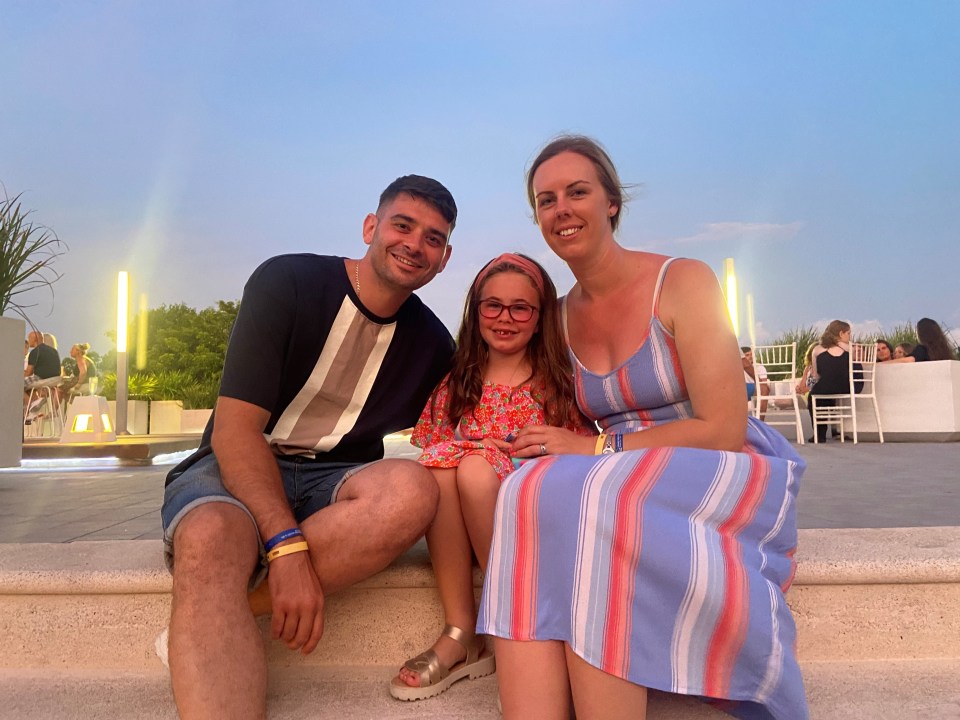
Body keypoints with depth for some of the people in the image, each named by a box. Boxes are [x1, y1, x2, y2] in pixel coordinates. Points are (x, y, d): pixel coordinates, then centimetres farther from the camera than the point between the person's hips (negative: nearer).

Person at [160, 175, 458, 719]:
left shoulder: (433, 343, 3)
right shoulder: (286, 282, -10)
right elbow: (234, 431, -17)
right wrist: (286, 545, -29)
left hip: (333, 480, 4)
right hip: (235, 469, -3)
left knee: (413, 489, -31)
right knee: (210, 539, -39)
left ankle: (213, 620, -23)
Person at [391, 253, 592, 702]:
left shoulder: (559, 384, 3)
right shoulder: (454, 383, 10)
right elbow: (430, 449, 8)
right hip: (455, 525, 3)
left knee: (475, 469, -31)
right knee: (441, 460, -27)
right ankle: (461, 634, -21)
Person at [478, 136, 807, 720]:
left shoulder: (683, 282, -7)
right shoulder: (562, 316, 10)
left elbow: (722, 430, -13)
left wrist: (596, 447, -17)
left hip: (729, 478, -4)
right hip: (618, 481, 4)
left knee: (584, 498, -33)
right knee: (531, 493, -28)